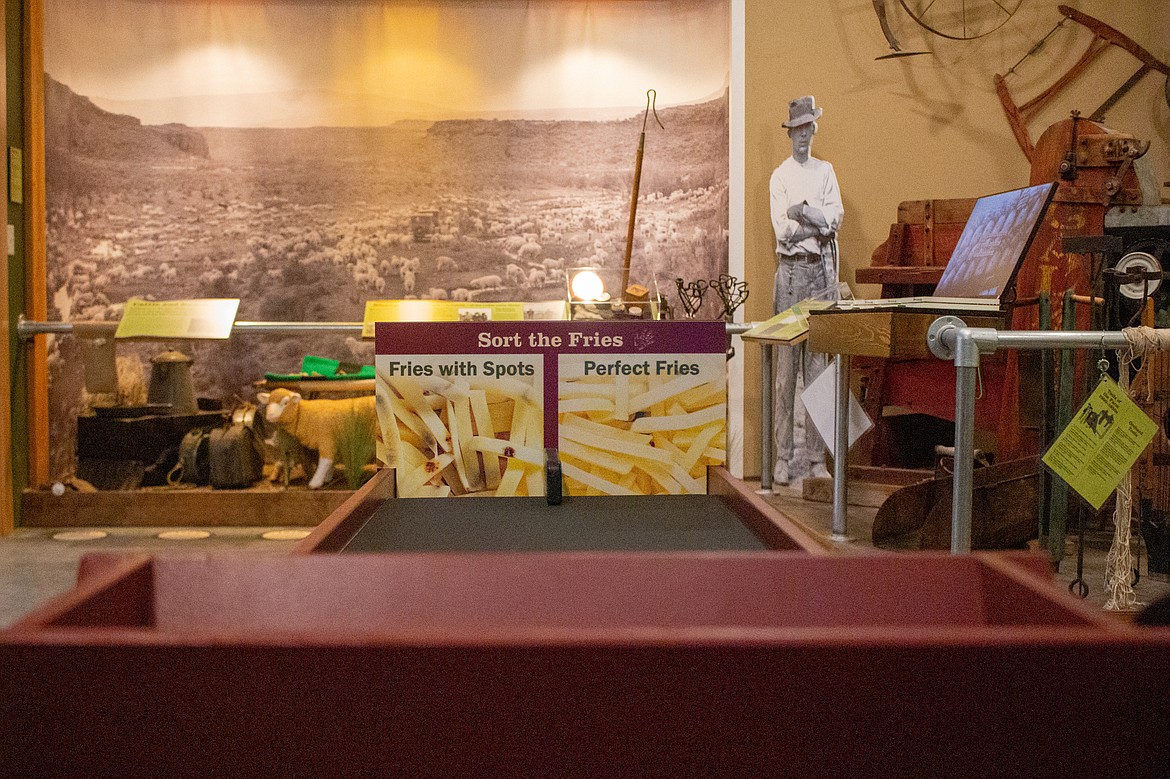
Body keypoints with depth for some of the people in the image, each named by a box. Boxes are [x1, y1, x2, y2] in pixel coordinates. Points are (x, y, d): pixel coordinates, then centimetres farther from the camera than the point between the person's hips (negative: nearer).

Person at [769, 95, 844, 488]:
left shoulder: (826, 171, 15)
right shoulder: (779, 176, 6)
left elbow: (836, 216, 0)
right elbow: (782, 230, -6)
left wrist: (803, 211, -13)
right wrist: (819, 223, -7)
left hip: (822, 271, 3)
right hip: (790, 270, -3)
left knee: (818, 363, 2)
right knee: (786, 365, -4)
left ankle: (816, 455, 6)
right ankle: (783, 455, 0)